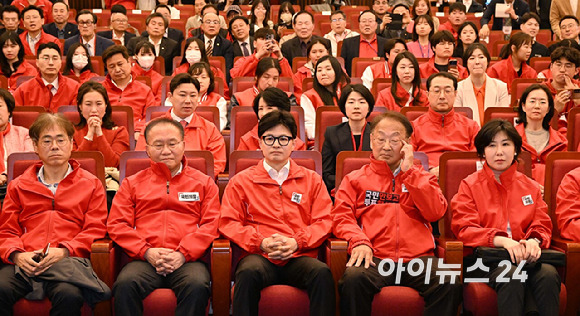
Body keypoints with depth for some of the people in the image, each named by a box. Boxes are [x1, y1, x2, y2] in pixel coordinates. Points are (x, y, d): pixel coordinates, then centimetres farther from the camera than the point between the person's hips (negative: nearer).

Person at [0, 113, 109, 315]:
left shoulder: (91, 184, 19)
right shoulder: (18, 186, 25)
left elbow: (95, 229, 9)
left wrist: (64, 251, -10)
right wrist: (17, 254, -6)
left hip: (68, 259, -1)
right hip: (25, 261, 2)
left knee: (69, 296, -36)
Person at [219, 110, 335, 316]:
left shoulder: (312, 179, 20)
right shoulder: (241, 181, 17)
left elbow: (324, 221, 12)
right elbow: (228, 223, 9)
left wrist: (297, 242, -6)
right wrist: (261, 242, -7)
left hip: (299, 257, 1)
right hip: (259, 256, -1)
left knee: (322, 273, -34)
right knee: (248, 272, -37)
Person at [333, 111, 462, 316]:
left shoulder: (421, 178, 24)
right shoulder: (355, 179, 21)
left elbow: (436, 213, 6)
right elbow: (342, 216, 7)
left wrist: (409, 171, 4)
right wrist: (358, 241, -14)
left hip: (418, 257, 1)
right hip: (374, 258, -1)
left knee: (450, 284, -30)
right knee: (353, 279, -35)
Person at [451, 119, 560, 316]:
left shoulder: (530, 187, 21)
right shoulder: (470, 185, 10)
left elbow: (542, 226, 15)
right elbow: (464, 229, -1)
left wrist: (534, 241, -12)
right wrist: (502, 240, -18)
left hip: (524, 255, 3)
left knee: (548, 274, -32)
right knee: (511, 277, -36)